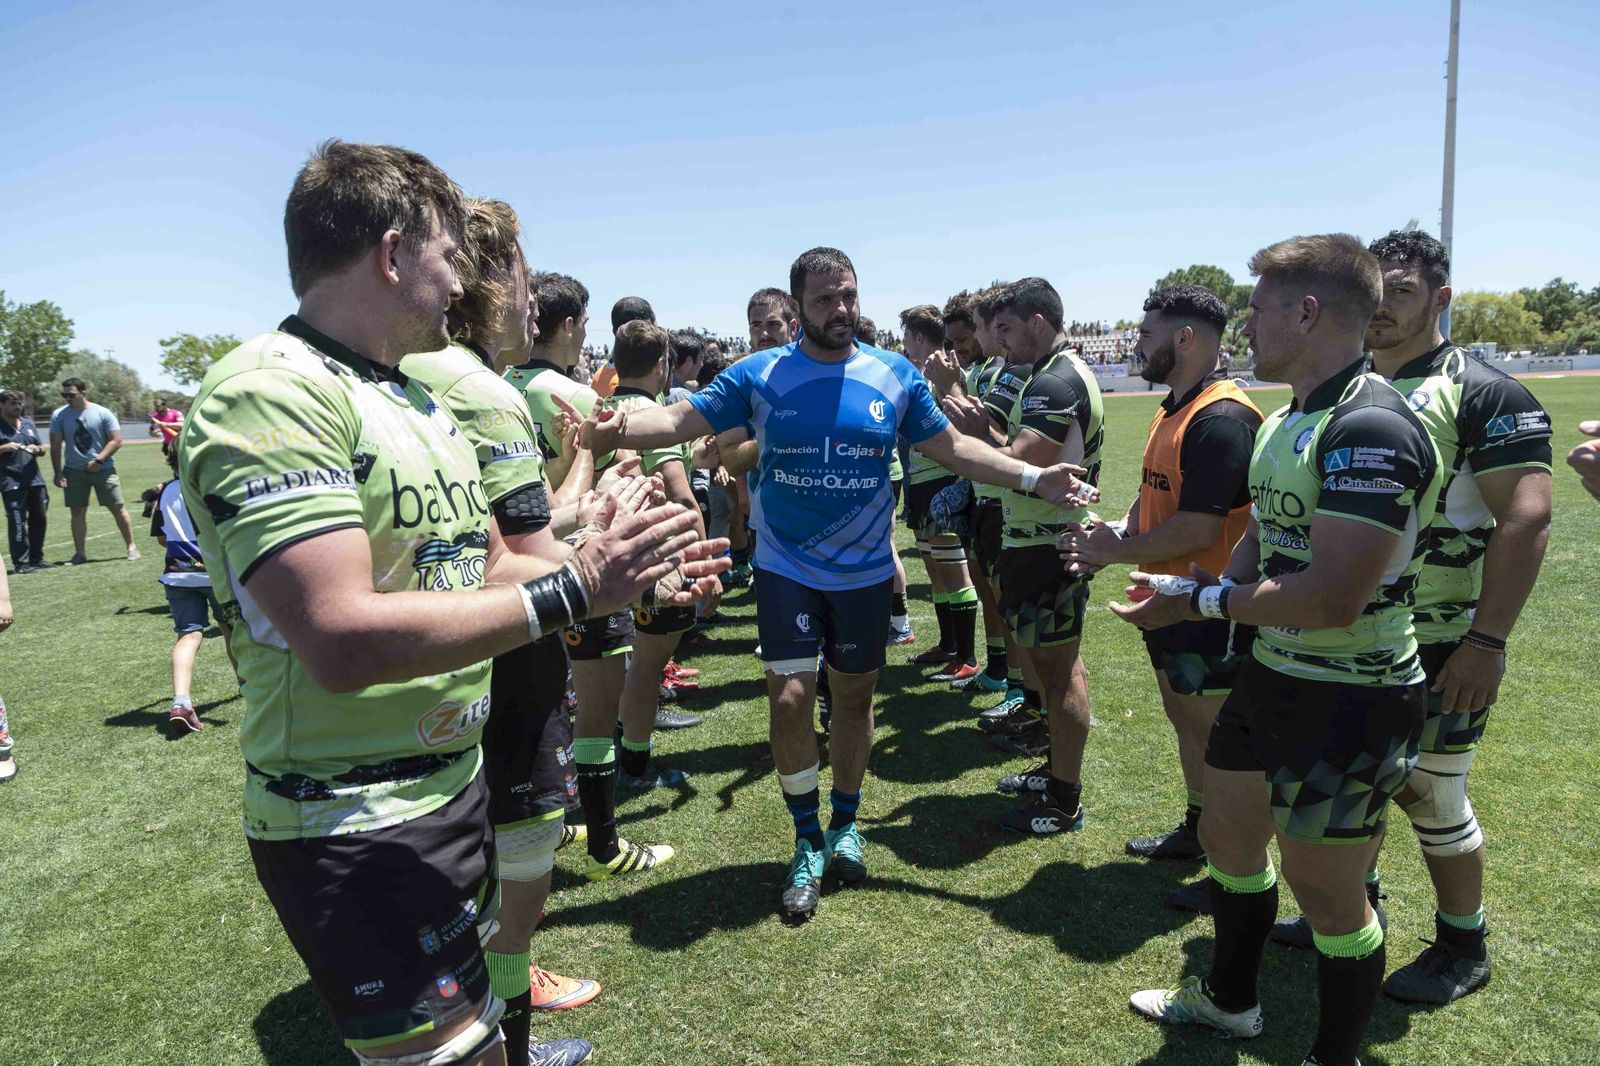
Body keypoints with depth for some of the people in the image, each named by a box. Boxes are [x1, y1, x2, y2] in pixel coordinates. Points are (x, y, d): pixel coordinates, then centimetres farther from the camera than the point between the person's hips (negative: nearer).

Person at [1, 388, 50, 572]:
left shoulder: (28, 423, 16)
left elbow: (42, 448, 20)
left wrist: (37, 449, -1)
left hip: (34, 480, 6)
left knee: (39, 518, 9)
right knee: (17, 522, -6)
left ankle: (36, 558, 20)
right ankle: (21, 562, -2)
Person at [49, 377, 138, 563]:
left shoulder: (102, 413, -5)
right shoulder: (59, 415, 2)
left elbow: (116, 440, -6)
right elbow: (55, 446, 3)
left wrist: (98, 460, -15)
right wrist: (58, 472, -3)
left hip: (103, 469, -2)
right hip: (74, 470, 2)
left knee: (117, 508, -2)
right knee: (77, 511, 4)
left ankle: (131, 547, 8)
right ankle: (79, 553, 10)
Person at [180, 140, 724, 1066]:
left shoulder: (423, 398, 12)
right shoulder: (271, 393, -20)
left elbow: (485, 568, 16)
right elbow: (343, 640, -29)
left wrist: (623, 574, 2)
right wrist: (573, 591, -26)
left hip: (456, 779, 9)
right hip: (356, 826, -9)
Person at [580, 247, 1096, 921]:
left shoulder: (895, 377, -2)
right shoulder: (759, 375, -6)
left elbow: (951, 448, 4)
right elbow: (682, 420, -10)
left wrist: (1033, 479, -4)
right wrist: (618, 429, -30)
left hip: (865, 571, 2)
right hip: (786, 569, -1)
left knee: (854, 695, 13)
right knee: (790, 697, -8)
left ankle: (845, 825, 37)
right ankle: (807, 842, 16)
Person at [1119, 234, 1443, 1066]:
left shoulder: (1369, 429, -24)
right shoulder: (1284, 422, 8)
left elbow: (1331, 597, -30)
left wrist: (1202, 601, -19)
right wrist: (1190, 588, -5)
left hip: (1348, 700, -9)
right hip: (1271, 677, 10)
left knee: (1324, 890, 8)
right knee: (1228, 838, 22)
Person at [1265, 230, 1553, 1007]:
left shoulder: (1484, 395, -12)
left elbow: (1526, 519, -19)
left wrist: (1487, 642, -24)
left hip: (1438, 647, -6)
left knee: (1429, 795, 6)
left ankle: (1463, 948, 28)